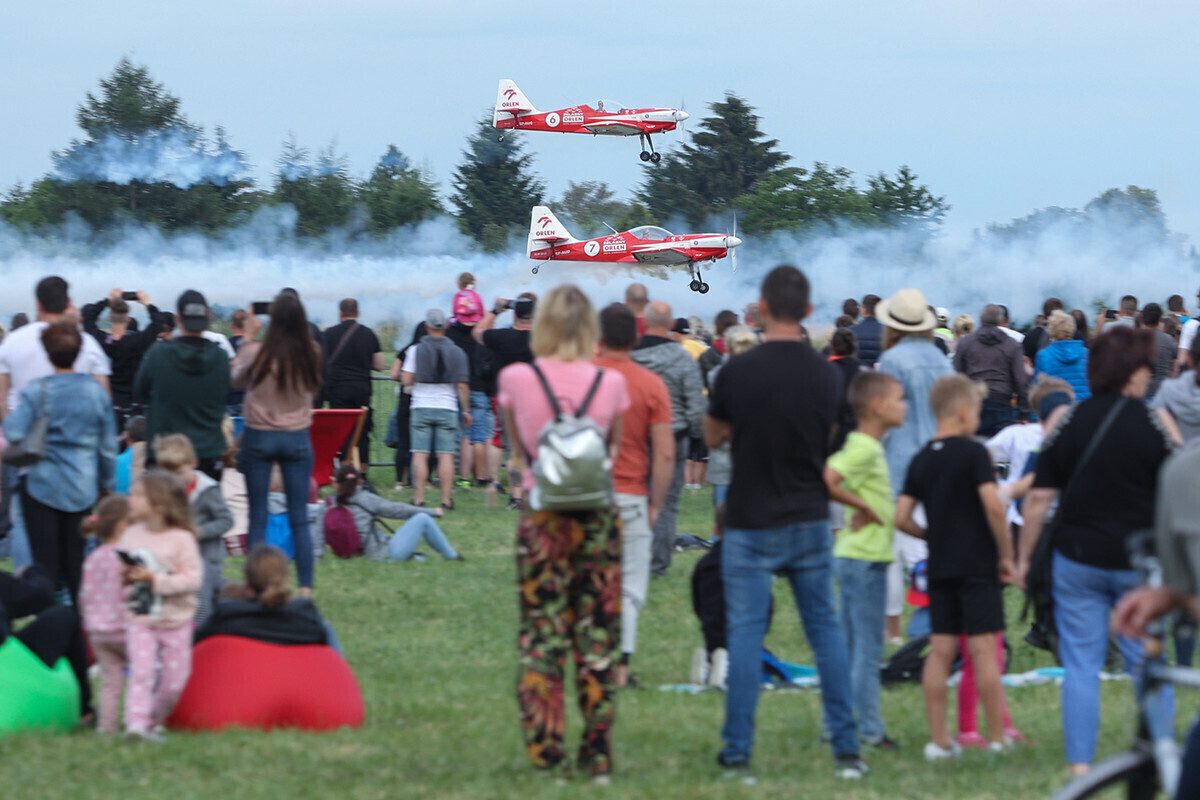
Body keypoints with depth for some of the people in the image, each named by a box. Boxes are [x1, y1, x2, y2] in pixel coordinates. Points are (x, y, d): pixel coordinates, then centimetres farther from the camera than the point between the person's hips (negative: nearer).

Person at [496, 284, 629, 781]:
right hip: (599, 515, 1)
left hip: (541, 516, -1)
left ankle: (545, 758, 2)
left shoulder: (515, 380, -6)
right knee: (598, 638, 8)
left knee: (541, 637, 5)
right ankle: (598, 757, 10)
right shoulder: (610, 384, -5)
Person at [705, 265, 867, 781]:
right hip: (811, 520, 3)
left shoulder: (738, 372, -12)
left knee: (745, 632, 3)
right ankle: (846, 748, 7)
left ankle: (738, 752, 2)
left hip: (751, 521, -3)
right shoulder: (825, 374, -2)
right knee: (825, 628, 10)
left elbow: (714, 436, 3)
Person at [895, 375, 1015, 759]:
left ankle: (939, 739, 5)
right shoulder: (973, 453, -9)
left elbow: (901, 517, 5)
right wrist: (1006, 555, -7)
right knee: (984, 648, -4)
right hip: (978, 564, -5)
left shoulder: (921, 459, 8)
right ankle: (998, 738, -2)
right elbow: (993, 506, -17)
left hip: (940, 567, 5)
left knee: (940, 650, 5)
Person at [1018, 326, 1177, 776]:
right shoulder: (1151, 426, -7)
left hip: (1077, 559, 1)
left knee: (1081, 666, 5)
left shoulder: (1071, 423, -2)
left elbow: (1040, 498, -1)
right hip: (1137, 563, -1)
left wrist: (1024, 557, 7)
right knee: (1147, 664, 10)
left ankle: (1080, 763, 3)